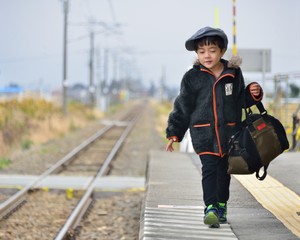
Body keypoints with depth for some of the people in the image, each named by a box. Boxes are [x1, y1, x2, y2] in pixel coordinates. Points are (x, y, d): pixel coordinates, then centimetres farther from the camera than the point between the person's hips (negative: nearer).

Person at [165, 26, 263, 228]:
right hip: (203, 133, -2)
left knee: (224, 170, 12)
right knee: (209, 169, -13)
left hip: (229, 132, 2)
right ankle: (211, 208, -17)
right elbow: (183, 107, 3)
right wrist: (174, 133, 3)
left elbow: (240, 100, 15)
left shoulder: (233, 73, 2)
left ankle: (222, 206, 26)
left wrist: (252, 95, -6)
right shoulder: (192, 77, -3)